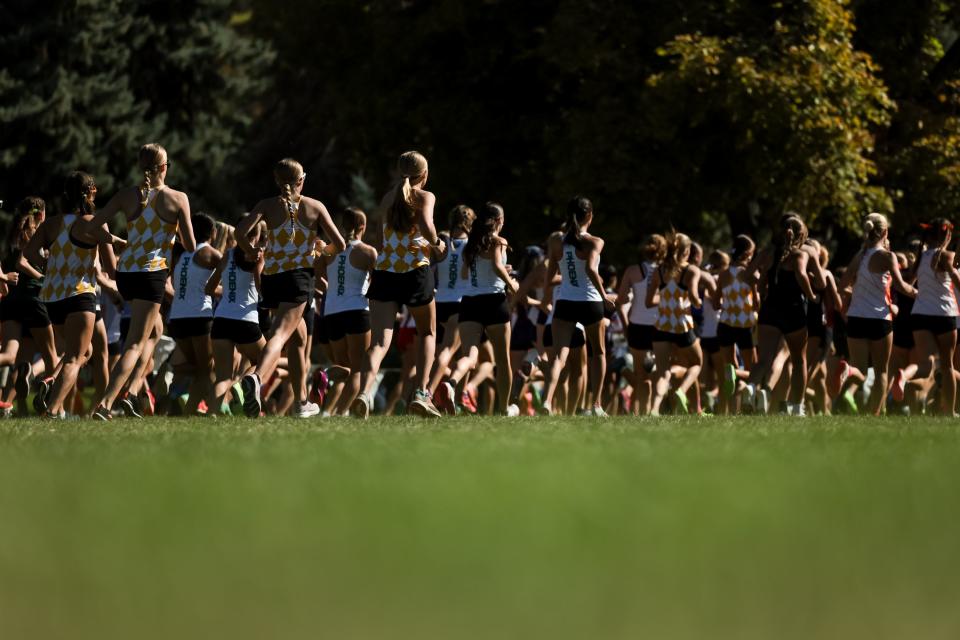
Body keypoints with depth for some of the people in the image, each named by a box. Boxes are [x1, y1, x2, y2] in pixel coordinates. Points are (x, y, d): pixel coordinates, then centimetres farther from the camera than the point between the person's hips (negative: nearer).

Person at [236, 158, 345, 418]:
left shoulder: (268, 205, 4)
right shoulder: (315, 207, 3)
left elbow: (240, 231, -11)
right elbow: (339, 244, 2)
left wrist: (250, 251, 10)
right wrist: (326, 249, 26)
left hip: (270, 277, 4)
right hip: (299, 275, -4)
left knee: (298, 338, 23)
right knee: (281, 333, -19)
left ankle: (301, 401, 31)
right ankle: (256, 378, -48)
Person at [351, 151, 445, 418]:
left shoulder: (387, 199, 15)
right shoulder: (424, 197, 0)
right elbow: (426, 226, -19)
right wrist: (437, 243, 1)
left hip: (384, 273, 3)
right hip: (416, 271, -3)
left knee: (379, 341, -5)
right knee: (427, 333, 20)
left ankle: (364, 392, -29)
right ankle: (421, 393, 6)